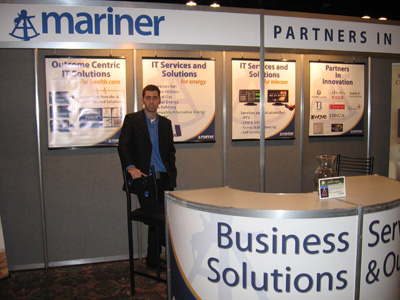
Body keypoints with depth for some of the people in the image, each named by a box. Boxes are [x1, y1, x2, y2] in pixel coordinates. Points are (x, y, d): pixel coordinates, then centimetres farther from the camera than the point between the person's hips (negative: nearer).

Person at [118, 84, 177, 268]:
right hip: (144, 177, -4)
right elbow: (123, 145, -6)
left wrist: (172, 175, 7)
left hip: (164, 178, 4)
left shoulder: (166, 123, 16)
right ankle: (153, 260, 18)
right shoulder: (132, 119, 3)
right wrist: (130, 167, -22)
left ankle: (153, 260, 19)